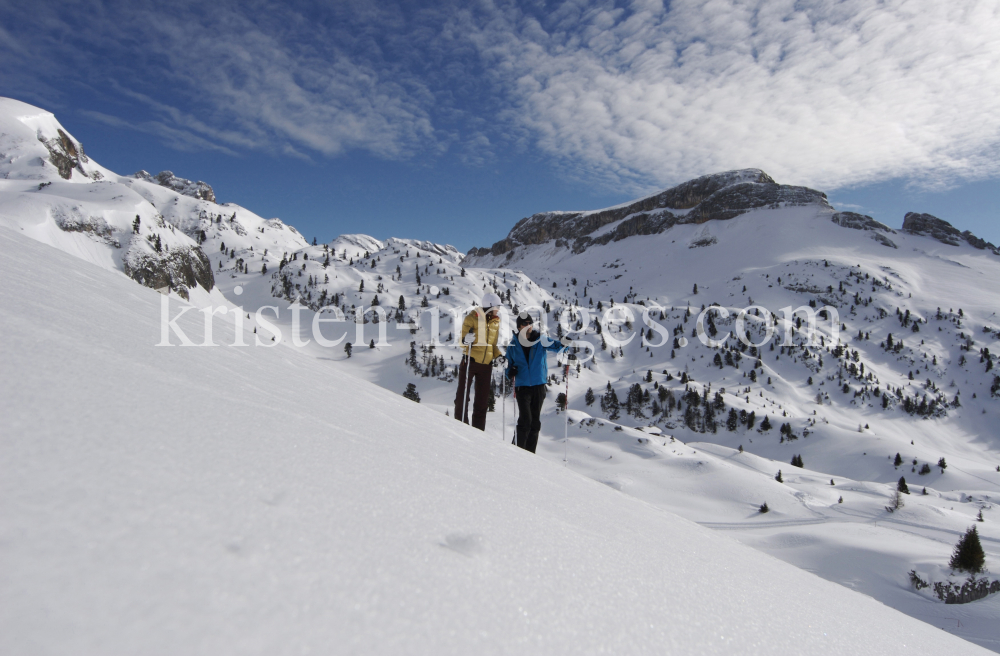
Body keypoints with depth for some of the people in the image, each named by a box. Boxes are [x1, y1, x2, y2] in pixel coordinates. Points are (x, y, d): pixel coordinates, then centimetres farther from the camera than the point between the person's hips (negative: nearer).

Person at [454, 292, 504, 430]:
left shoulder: (495, 322, 11)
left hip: (486, 364, 5)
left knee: (483, 398, 8)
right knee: (463, 394, -1)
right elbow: (462, 338, -7)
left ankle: (478, 430, 16)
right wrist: (465, 340, -30)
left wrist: (499, 356, 3)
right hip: (470, 361, -5)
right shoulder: (473, 317, -7)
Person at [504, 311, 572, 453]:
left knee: (535, 421, 8)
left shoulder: (540, 341, 2)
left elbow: (556, 346, -9)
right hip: (522, 386, -2)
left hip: (539, 385, 2)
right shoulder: (513, 345, 3)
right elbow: (508, 364, 10)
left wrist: (564, 343, -32)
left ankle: (530, 451, 19)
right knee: (525, 419, -13)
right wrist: (510, 372, -12)